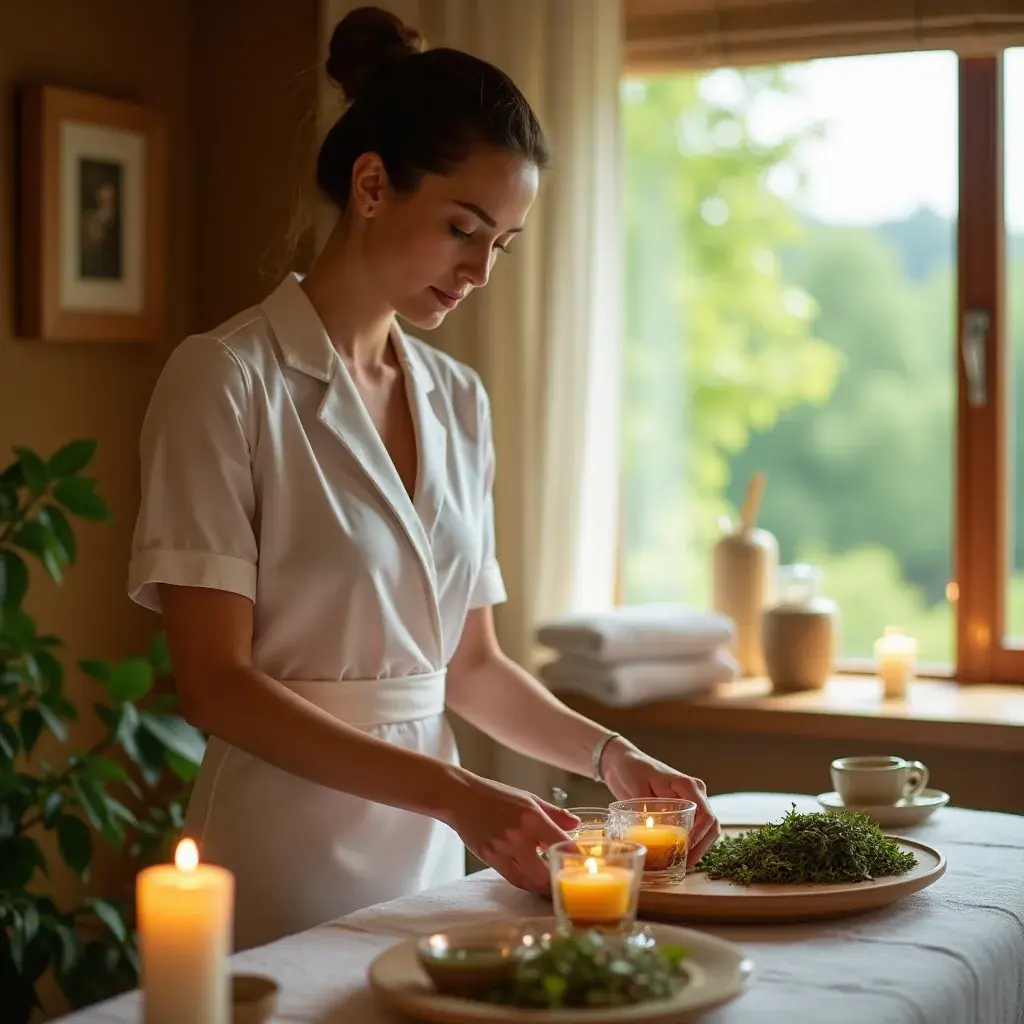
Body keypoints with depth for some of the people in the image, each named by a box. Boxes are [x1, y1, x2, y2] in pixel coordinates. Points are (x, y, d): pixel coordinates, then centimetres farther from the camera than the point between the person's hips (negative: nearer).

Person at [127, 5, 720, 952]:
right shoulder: (226, 379, -11)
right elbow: (216, 684, -16)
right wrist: (454, 793, -23)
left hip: (428, 870, 6)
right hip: (285, 883, -6)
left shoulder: (460, 400, 8)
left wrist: (611, 757, -4)